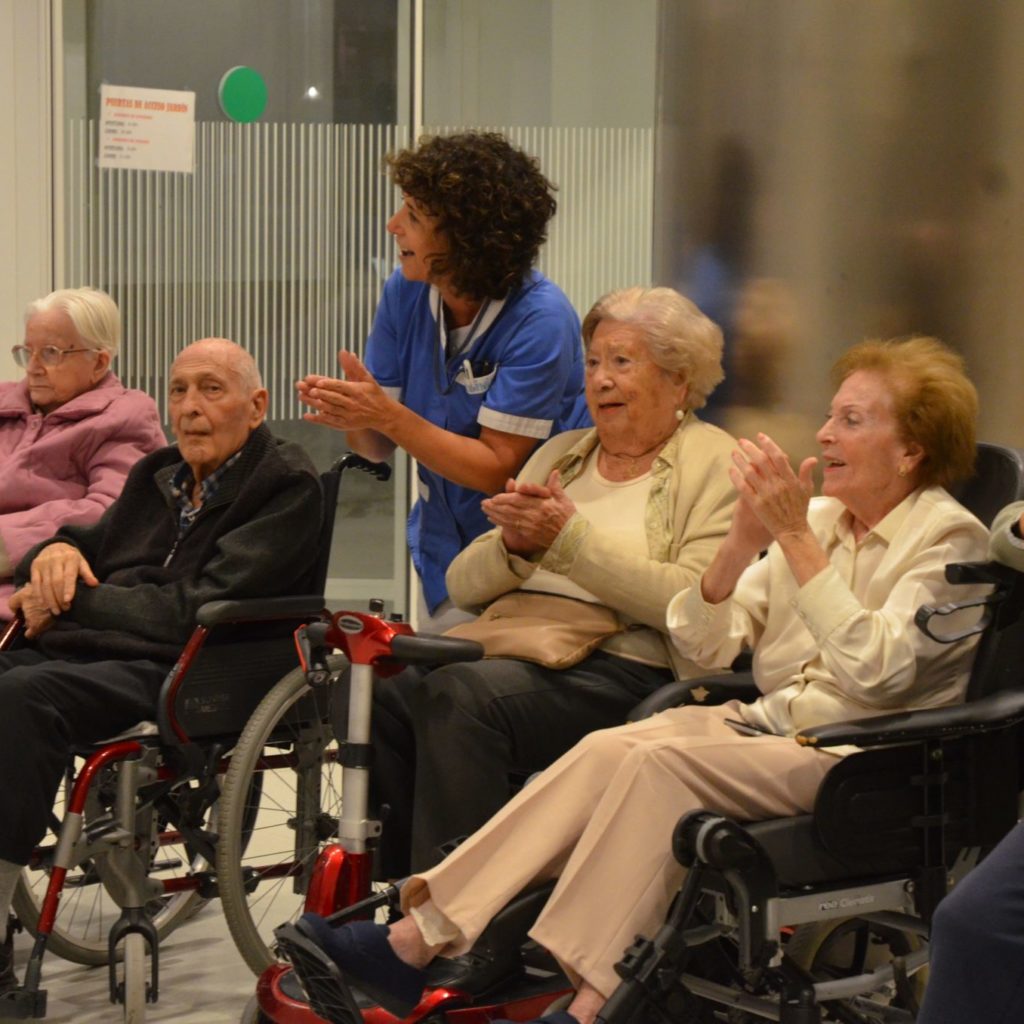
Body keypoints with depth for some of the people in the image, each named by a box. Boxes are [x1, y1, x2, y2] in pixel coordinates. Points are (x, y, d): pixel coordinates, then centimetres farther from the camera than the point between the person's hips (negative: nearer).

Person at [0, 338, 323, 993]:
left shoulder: (286, 485, 0)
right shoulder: (157, 475, 25)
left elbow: (199, 609, -11)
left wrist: (72, 605, -8)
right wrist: (57, 551, 2)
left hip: (178, 673, -7)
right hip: (90, 651, 8)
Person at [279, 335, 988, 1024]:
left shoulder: (949, 538, -3)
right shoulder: (819, 518, 16)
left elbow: (876, 672, -21)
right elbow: (702, 645, 7)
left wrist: (796, 538, -19)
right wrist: (743, 542, -10)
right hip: (767, 723, 6)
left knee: (656, 760, -28)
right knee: (609, 750, -22)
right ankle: (420, 938, -28)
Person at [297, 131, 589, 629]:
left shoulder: (539, 320, -20)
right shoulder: (405, 292, -2)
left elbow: (497, 467, -20)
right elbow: (378, 448, 1)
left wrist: (388, 416, -28)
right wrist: (351, 415, -22)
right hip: (443, 549, 5)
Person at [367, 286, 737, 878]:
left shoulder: (715, 465, 5)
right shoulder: (560, 455, 25)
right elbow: (464, 585, 18)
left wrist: (569, 539, -14)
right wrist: (515, 545, -5)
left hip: (627, 669, -6)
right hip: (513, 646, 6)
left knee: (460, 696, -32)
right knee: (382, 691, -23)